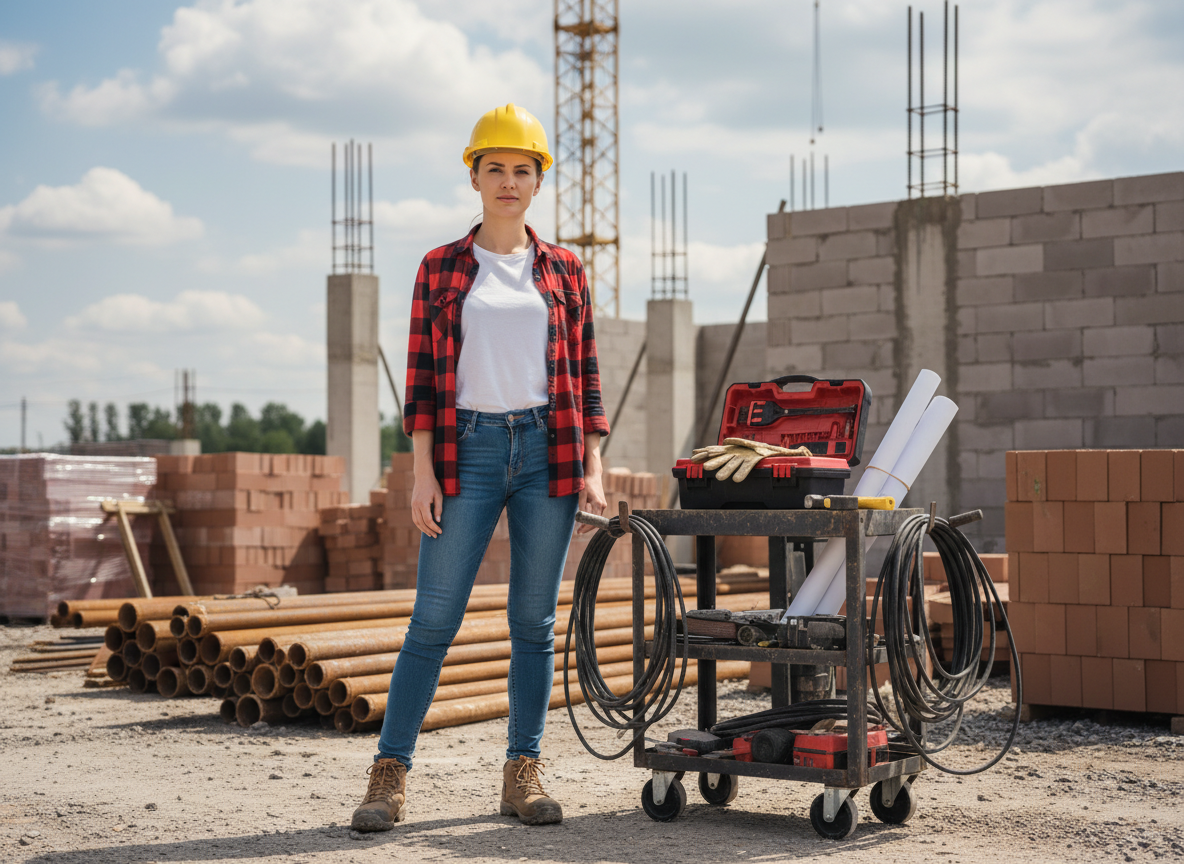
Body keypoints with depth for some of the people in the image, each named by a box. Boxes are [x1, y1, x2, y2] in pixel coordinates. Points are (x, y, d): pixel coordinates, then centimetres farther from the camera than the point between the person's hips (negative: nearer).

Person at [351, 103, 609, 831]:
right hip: (467, 450, -1)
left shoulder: (564, 271, 10)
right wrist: (423, 472, -6)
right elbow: (422, 376, 2)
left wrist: (592, 468, 1)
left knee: (535, 621, 5)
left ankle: (524, 772, 14)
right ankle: (392, 775, 1)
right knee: (435, 619, -4)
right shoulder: (441, 269, 7)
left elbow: (585, 377, 10)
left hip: (548, 452, 2)